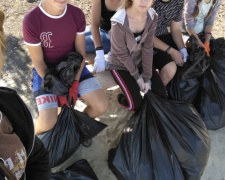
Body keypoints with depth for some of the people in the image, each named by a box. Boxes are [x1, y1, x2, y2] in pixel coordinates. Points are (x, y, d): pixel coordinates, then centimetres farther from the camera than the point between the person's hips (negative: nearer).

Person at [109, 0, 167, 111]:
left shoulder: (152, 17, -14)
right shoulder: (119, 22, -30)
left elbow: (147, 48, -11)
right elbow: (122, 54, -20)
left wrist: (147, 77, -12)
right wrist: (137, 77, -13)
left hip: (141, 61, 5)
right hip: (120, 65, -5)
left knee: (161, 95, 1)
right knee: (136, 105, -11)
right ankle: (122, 98, 20)